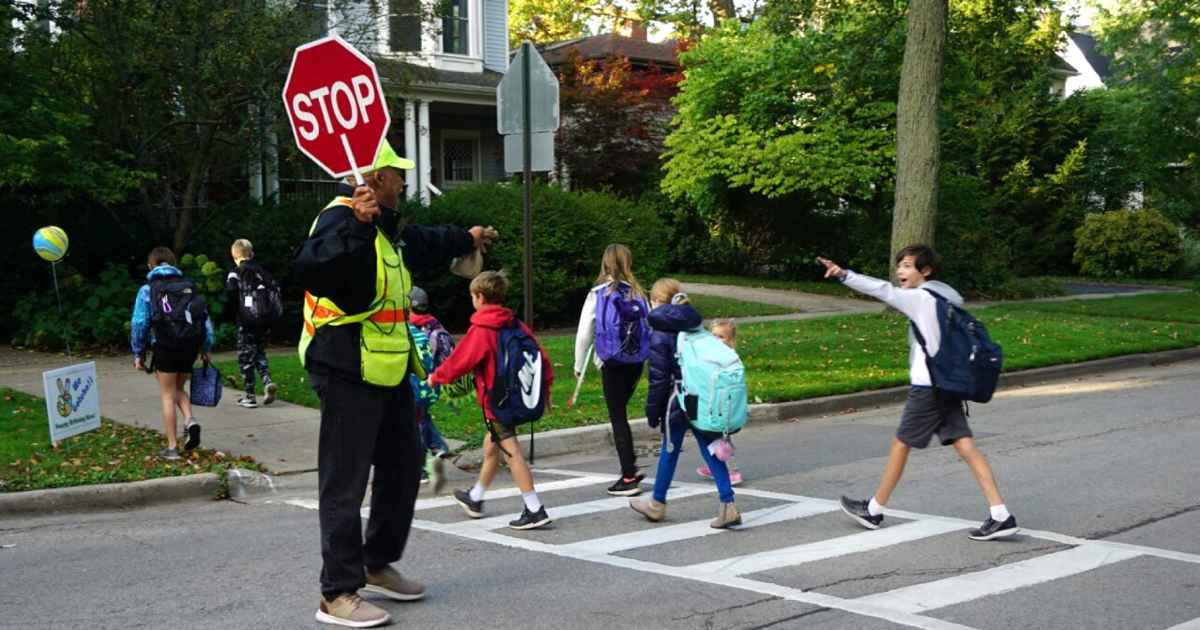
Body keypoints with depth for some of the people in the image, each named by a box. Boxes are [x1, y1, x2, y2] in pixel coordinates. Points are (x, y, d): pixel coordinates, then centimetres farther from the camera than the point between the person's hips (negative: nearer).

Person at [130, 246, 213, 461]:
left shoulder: (148, 289, 2)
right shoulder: (188, 286, 13)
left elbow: (139, 323, -2)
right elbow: (205, 317, 10)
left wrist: (138, 354, 5)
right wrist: (205, 348, 15)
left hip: (166, 347, -4)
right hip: (190, 346, 4)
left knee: (167, 395, 6)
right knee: (178, 388, 22)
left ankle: (172, 447, 6)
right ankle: (190, 420, -5)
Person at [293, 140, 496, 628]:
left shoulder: (388, 228, 15)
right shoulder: (342, 218, -17)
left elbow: (424, 243, 38)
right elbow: (308, 266, -37)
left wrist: (466, 239, 54)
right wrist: (355, 224, -46)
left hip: (390, 371, 11)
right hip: (348, 372, -11)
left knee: (403, 468, 19)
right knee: (345, 483, -6)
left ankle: (378, 565, 34)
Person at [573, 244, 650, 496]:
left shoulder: (598, 294, -7)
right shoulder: (638, 294, 0)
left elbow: (584, 333, -3)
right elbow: (650, 329, 2)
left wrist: (579, 365, 8)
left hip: (612, 364, -3)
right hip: (636, 362, 3)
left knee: (618, 418, 3)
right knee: (620, 413, 20)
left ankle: (629, 478, 3)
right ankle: (630, 468, 18)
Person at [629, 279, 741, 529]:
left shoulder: (660, 334, -10)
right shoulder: (695, 325, 9)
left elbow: (658, 377, -11)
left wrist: (652, 411, -2)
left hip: (679, 402, -5)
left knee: (669, 451, 10)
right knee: (710, 450, 7)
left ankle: (657, 504, 27)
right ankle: (728, 505, 0)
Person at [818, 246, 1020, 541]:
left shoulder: (920, 298, -11)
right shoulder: (948, 299, 15)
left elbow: (883, 290, -22)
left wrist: (843, 274, -28)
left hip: (926, 386, -8)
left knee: (901, 444, 6)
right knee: (966, 447, 1)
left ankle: (873, 510, 19)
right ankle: (1001, 515, -7)